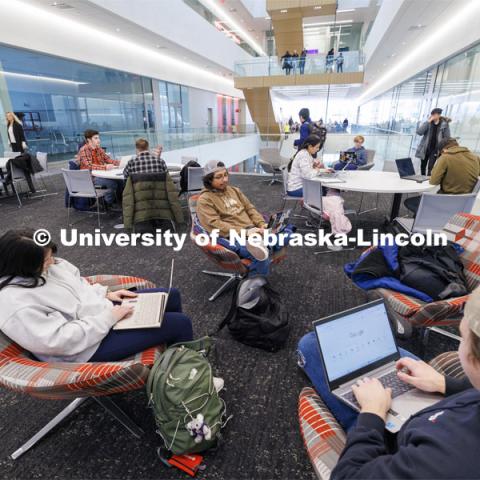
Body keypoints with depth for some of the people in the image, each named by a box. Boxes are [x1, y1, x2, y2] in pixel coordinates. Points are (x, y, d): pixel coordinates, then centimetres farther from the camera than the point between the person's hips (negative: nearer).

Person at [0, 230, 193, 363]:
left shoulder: (41, 266, -1)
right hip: (91, 347, -9)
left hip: (102, 309, 9)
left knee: (171, 296, 10)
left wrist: (106, 294, 0)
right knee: (180, 323, -14)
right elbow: (60, 340, -28)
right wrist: (108, 318, -24)